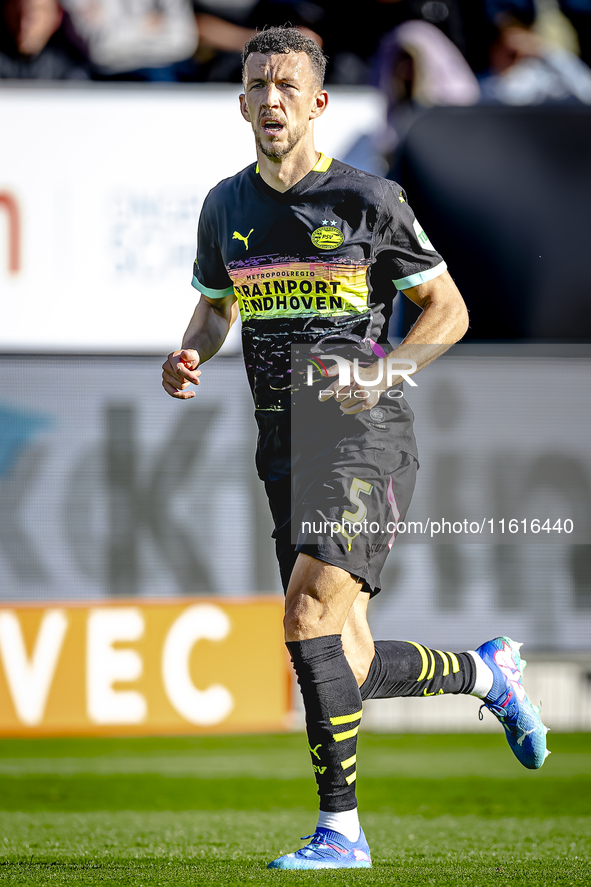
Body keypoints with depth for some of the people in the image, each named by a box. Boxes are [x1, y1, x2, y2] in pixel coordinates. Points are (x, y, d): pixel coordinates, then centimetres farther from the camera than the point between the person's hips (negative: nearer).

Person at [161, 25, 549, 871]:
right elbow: (215, 306, 24)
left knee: (309, 617, -21)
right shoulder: (226, 207, 10)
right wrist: (191, 357, 2)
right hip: (286, 446, 6)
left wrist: (381, 373, -16)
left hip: (365, 435, -6)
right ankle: (487, 672, 35)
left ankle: (340, 828, -12)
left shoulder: (367, 199, -5)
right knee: (348, 667, 5)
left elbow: (447, 308, 1)